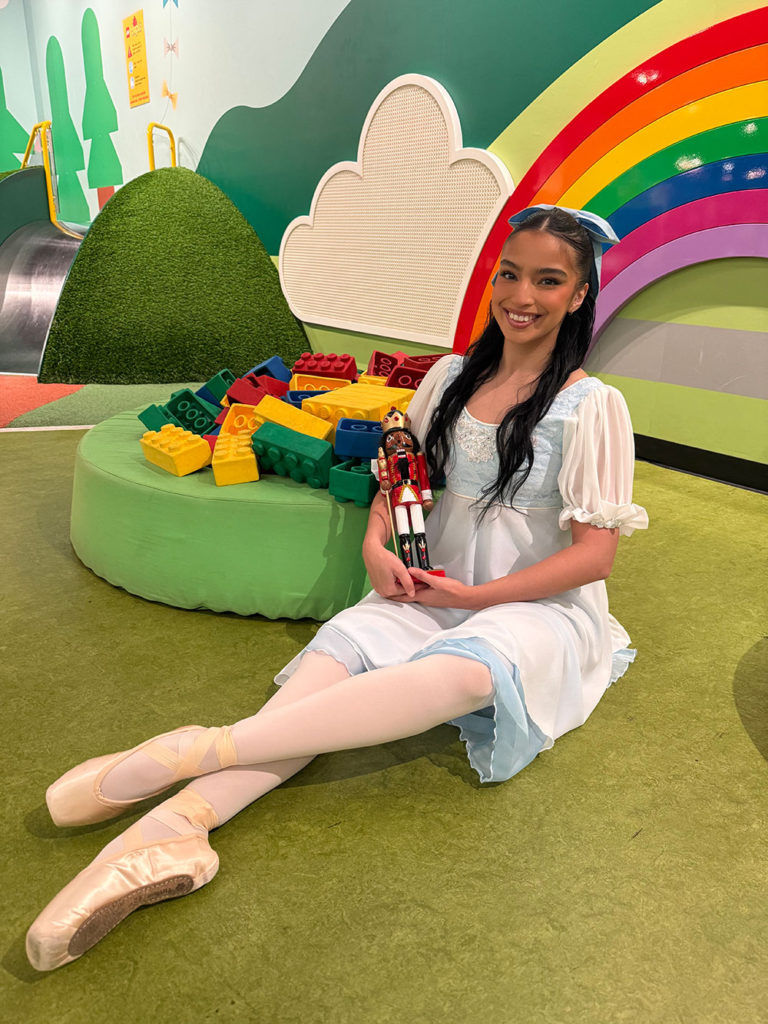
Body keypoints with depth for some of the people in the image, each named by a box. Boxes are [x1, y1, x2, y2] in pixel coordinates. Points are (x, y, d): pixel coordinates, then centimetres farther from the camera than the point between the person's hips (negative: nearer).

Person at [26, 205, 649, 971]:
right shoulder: (452, 376, 7)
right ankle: (176, 825, -39)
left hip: (539, 606, -4)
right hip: (432, 590, 5)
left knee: (466, 672, -38)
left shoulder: (592, 406, -8)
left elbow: (593, 555, -11)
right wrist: (377, 543, -7)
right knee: (342, 644, -27)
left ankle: (195, 751, -41)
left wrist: (475, 596, -15)